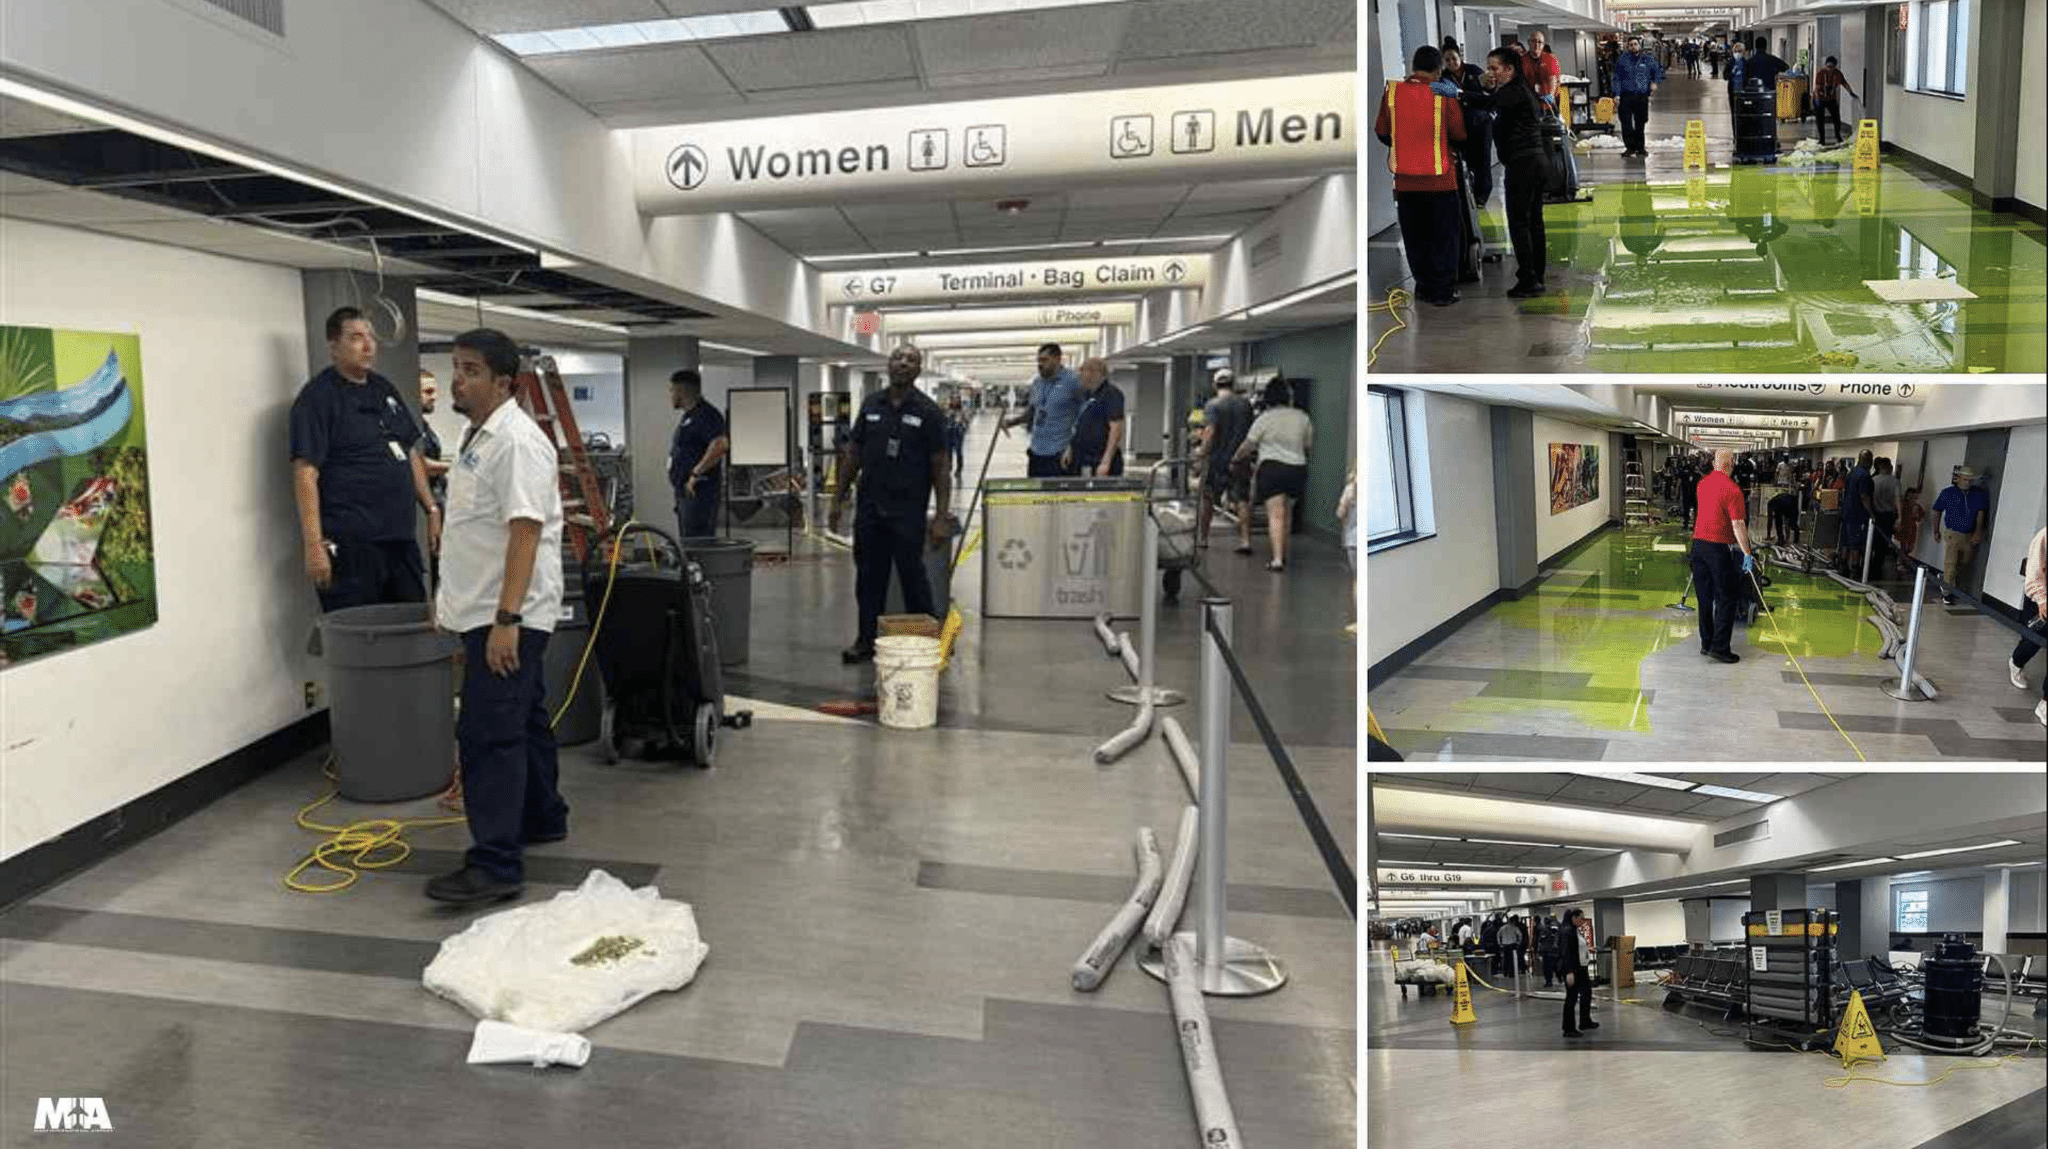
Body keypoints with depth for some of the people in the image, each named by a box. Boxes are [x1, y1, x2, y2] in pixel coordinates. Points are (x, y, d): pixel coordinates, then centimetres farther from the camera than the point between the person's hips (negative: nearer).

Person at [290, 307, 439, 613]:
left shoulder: (384, 389, 16)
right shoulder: (318, 397, -6)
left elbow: (411, 453, 23)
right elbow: (305, 474, -13)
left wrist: (431, 510, 15)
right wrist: (314, 545, -20)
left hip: (401, 537, 7)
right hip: (350, 545, -7)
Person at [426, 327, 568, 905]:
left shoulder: (516, 441, -18)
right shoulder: (478, 435, 15)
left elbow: (525, 532, -24)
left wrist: (506, 619, -28)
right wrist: (450, 595, 24)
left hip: (506, 617, -10)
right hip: (488, 612, 10)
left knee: (489, 733, -12)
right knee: (521, 720, 19)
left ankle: (496, 864, -11)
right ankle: (541, 818, 33)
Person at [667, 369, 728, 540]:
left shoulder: (706, 415, -13)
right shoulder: (687, 416, 20)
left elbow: (721, 444, -30)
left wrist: (696, 473, -25)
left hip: (698, 494, -11)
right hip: (685, 494, 11)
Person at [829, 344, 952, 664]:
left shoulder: (928, 412, -3)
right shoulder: (871, 405, 9)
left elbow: (940, 466, -5)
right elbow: (853, 454, 14)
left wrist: (942, 517, -11)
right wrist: (839, 499, 10)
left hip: (907, 510, -4)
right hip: (869, 508, 4)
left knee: (912, 577, 1)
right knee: (869, 577, 9)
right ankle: (866, 641, 18)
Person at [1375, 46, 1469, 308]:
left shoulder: (1392, 92, -4)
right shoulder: (1444, 96, -10)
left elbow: (1381, 131, 5)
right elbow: (1459, 135, -5)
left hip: (1405, 178, 2)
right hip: (1440, 178, -2)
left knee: (1415, 237, 14)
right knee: (1443, 236, 8)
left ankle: (1424, 286, 19)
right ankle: (1443, 291, 8)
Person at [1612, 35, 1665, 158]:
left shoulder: (1648, 59, 8)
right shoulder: (1622, 60, 3)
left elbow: (1659, 70, 22)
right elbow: (1617, 78, 3)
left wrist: (1655, 82, 6)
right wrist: (1617, 95, -6)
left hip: (1642, 96, 2)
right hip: (1626, 96, -1)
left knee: (1640, 124, 7)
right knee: (1626, 123, -9)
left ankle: (1640, 147, 17)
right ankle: (1630, 146, 3)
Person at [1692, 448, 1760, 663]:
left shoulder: (1703, 483, 8)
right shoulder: (1731, 489, -14)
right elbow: (1738, 525, -17)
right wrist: (1747, 553, -14)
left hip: (1698, 542, 7)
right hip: (1718, 546, -7)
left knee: (1705, 597, 13)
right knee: (1725, 598, 0)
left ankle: (1706, 643, 19)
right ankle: (1719, 647, -3)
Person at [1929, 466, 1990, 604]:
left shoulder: (1980, 495, 3)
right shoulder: (1948, 493, 1)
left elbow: (1981, 513, -5)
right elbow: (1937, 511, 10)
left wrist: (1978, 532, -16)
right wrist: (1936, 531, 11)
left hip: (1970, 536, 2)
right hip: (1952, 534, -2)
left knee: (1963, 566, 9)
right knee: (1950, 564, -10)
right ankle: (1946, 594, -4)